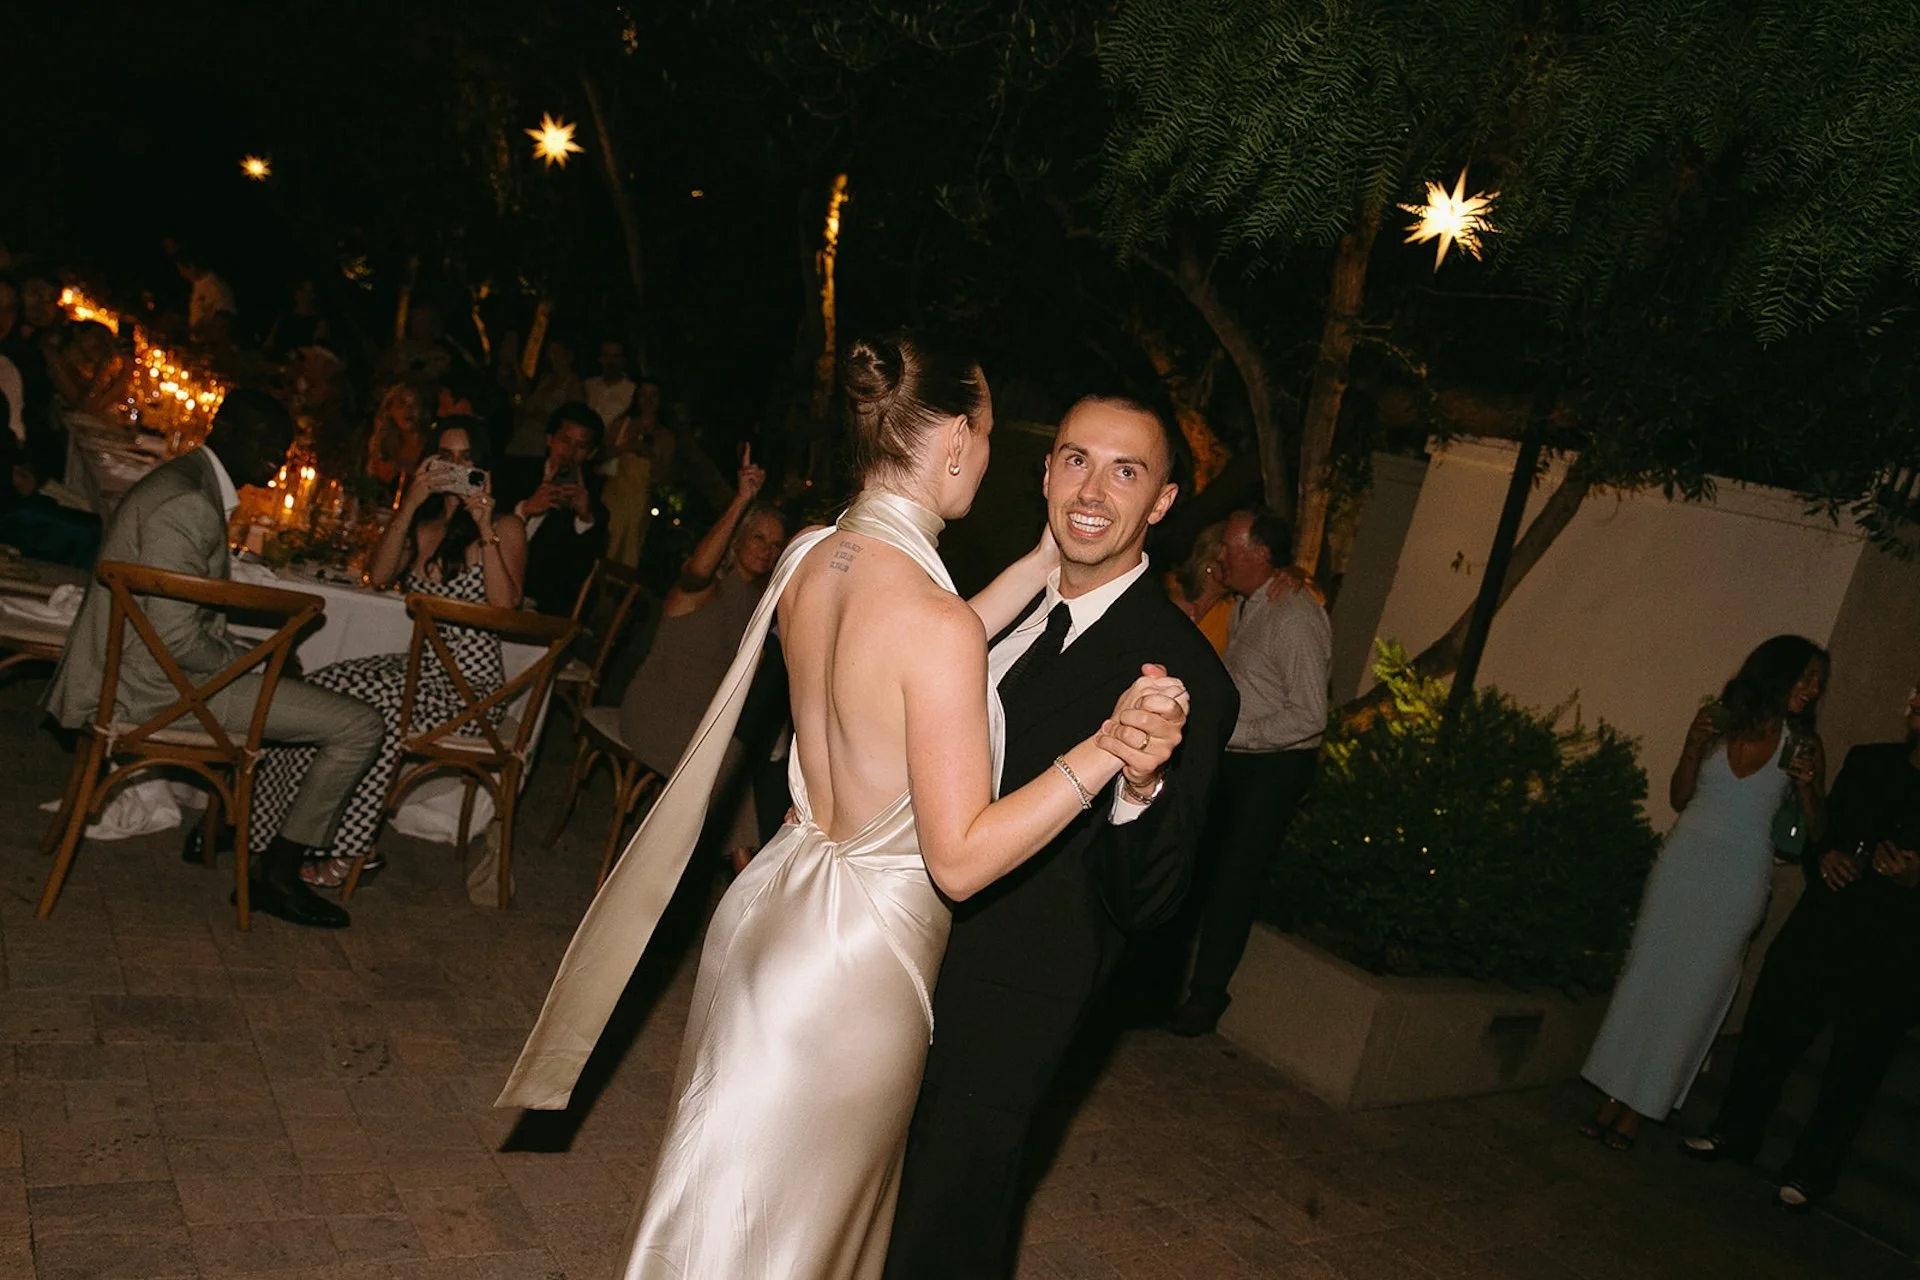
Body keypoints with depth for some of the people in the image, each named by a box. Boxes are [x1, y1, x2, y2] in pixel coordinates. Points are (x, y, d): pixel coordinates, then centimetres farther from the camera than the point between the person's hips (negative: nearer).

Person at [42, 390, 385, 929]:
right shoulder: (187, 504, -22)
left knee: (306, 696, 33)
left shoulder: (188, 482, 12)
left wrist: (240, 653, 9)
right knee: (358, 727, -16)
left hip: (142, 662, 11)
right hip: (155, 683, -11)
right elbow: (176, 640, -26)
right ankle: (277, 874, -2)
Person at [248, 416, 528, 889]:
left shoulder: (505, 527, 0)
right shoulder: (422, 525, 18)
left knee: (375, 701, -30)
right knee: (321, 685, -21)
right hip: (418, 666, 6)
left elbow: (504, 604, -15)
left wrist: (485, 527, -17)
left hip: (470, 684, -5)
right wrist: (408, 506, -5)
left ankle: (351, 850, -18)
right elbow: (379, 575, 1)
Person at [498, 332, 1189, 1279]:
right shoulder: (938, 621, -25)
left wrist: (1044, 562, 14)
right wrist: (1101, 753, -27)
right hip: (857, 955, -7)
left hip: (777, 906, 8)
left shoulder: (809, 560, -3)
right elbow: (960, 859, -22)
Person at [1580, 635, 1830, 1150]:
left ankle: (1639, 1107, 9)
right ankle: (1614, 1097, 11)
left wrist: (1807, 786, -15)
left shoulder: (1803, 747, 0)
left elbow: (1818, 829, 3)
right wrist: (1694, 750, -11)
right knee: (1646, 976, 3)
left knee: (1692, 991, 0)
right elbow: (1679, 798, 6)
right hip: (1685, 862, 1)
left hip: (1738, 881, -1)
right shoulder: (1716, 720, 1)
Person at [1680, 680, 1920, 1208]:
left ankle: (1811, 1171, 25)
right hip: (1817, 928, 4)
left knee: (1853, 1068, 7)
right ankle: (1736, 1133, 30)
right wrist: (1825, 856, -5)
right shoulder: (1868, 762, 7)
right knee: (1768, 1031, 11)